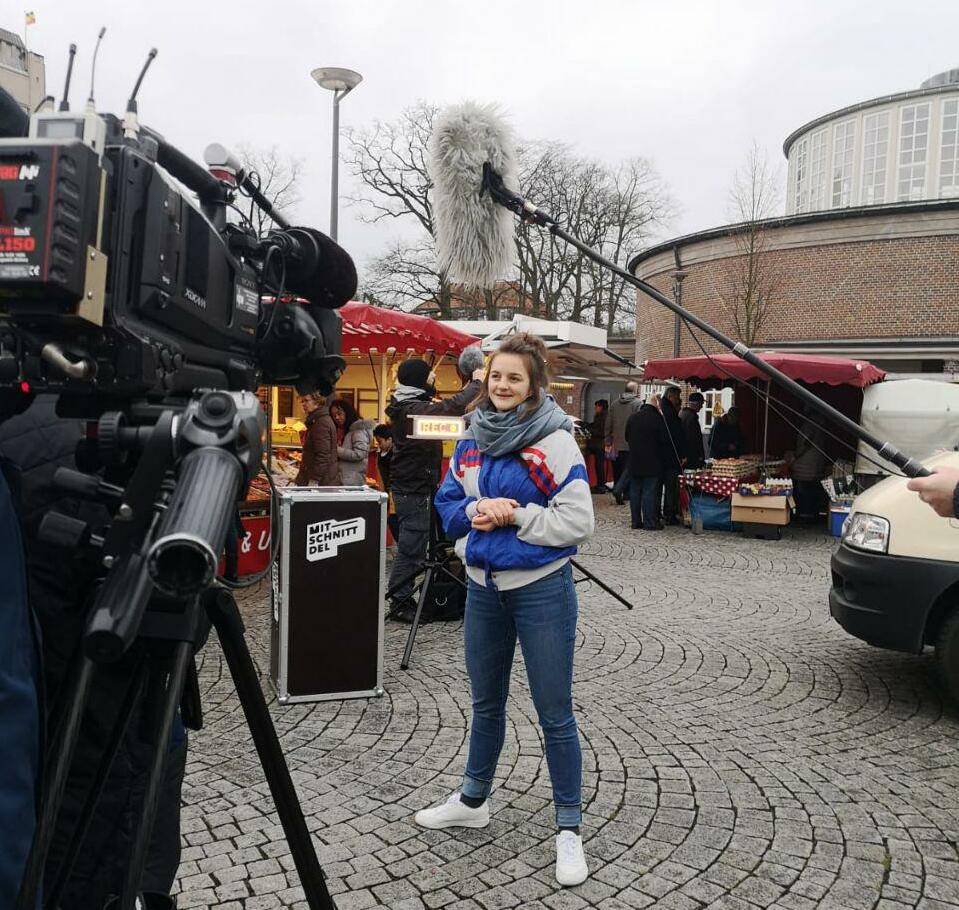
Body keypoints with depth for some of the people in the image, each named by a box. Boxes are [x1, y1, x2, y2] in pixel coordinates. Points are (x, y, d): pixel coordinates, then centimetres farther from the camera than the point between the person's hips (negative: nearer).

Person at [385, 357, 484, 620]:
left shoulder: (410, 406, 12)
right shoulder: (413, 409, -20)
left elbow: (444, 408, 24)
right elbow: (453, 407, -30)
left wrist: (468, 387, 15)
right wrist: (476, 383, -16)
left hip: (411, 487, 11)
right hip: (415, 489, -11)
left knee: (412, 546, 16)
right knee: (411, 547, -6)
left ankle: (402, 599, 24)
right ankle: (400, 603, 1)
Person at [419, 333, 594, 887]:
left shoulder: (555, 442, -13)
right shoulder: (473, 439, 5)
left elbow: (577, 521, -16)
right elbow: (448, 504, 10)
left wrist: (514, 515, -20)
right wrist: (475, 510, -10)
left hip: (541, 589, -6)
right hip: (483, 586, 6)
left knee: (555, 714, 4)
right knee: (486, 702, 21)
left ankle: (570, 828, 20)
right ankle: (473, 801, 41)